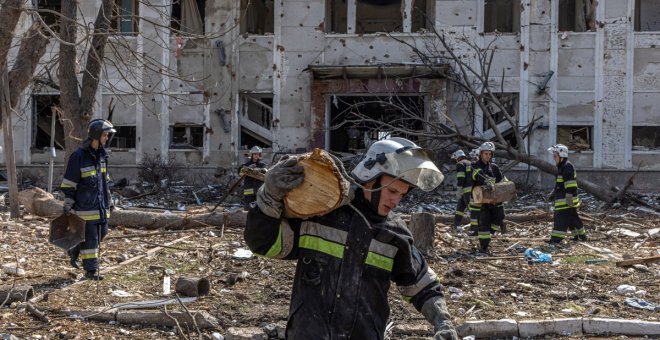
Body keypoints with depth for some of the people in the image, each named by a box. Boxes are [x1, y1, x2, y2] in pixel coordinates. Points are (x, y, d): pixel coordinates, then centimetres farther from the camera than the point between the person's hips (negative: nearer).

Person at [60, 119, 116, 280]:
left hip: (100, 205, 8)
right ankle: (90, 270, 7)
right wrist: (68, 205, -11)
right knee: (90, 237, -3)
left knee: (101, 233, 12)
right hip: (85, 205, -7)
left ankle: (74, 251, 32)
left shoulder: (102, 154, 10)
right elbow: (69, 183, -10)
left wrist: (109, 200, 21)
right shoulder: (79, 155, -13)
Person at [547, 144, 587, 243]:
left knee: (561, 218, -10)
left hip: (566, 201, -10)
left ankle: (557, 238, -11)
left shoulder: (567, 167, -15)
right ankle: (581, 235, 25)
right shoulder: (561, 167, 18)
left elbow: (570, 184, -21)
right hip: (561, 200, 10)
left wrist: (569, 198, -23)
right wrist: (553, 193, 24)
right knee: (573, 218, 17)